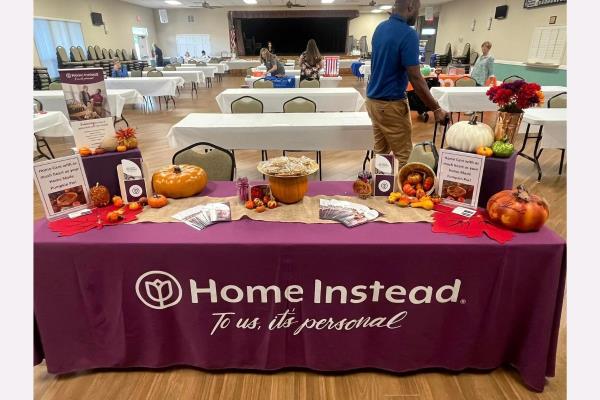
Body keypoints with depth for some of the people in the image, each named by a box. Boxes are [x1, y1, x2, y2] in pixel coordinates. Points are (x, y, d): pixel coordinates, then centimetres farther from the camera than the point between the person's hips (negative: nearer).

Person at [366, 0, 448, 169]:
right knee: (402, 155, 1)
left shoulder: (380, 28, 7)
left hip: (373, 99, 9)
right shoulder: (408, 34, -19)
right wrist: (436, 108, -14)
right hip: (391, 104, -9)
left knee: (380, 151, 16)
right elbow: (415, 79, -20)